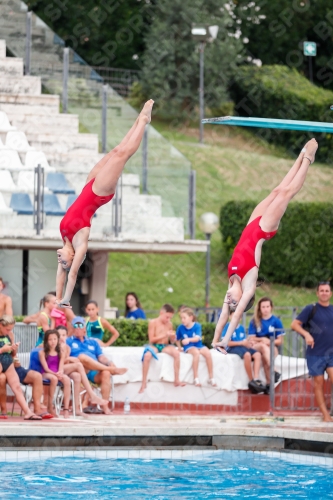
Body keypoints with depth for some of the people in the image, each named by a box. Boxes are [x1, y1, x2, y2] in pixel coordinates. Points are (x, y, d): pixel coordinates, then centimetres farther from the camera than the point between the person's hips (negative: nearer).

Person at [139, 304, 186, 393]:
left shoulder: (169, 324, 8)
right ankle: (144, 383, -28)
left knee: (176, 353, -29)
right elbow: (151, 339, -8)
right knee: (147, 355, -36)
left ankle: (177, 380, -22)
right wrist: (164, 335, -15)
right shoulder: (153, 322, -3)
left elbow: (172, 341, 15)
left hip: (165, 346, 3)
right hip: (154, 346, -3)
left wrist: (173, 337, -9)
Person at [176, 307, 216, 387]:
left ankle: (211, 377, -15)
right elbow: (177, 339, 12)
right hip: (189, 347, -1)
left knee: (208, 353, -28)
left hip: (199, 345, 1)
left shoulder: (197, 326, -7)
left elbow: (197, 338, -22)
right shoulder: (181, 327, -2)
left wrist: (189, 339, -39)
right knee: (196, 353, -36)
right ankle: (196, 378, -32)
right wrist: (179, 347, 0)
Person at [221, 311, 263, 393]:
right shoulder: (228, 327, -1)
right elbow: (227, 343, -8)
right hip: (233, 348, -6)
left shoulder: (241, 328, 17)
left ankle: (256, 379, -33)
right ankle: (251, 380, -27)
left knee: (257, 354, -22)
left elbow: (244, 341, 14)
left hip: (243, 347, 6)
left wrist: (248, 343, -10)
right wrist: (241, 342, -14)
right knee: (247, 354, -36)